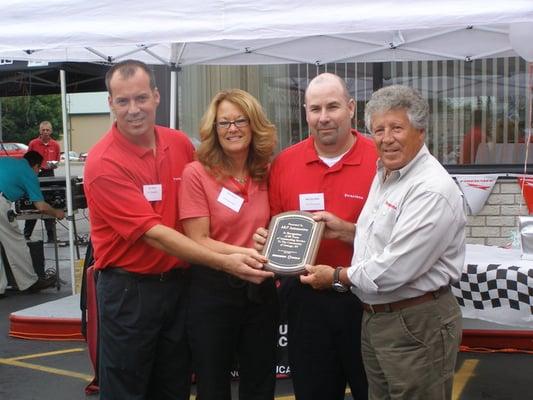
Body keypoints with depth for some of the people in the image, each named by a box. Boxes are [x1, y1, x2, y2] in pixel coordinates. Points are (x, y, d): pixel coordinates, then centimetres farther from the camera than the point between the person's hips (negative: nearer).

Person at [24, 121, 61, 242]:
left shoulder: (55, 145, 3)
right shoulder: (33, 144, -1)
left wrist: (54, 165, -10)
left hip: (49, 175, 1)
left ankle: (51, 235, 9)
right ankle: (26, 234, 14)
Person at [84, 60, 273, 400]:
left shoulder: (181, 144, 2)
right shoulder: (104, 163, -17)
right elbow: (153, 233, -21)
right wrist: (224, 262, -25)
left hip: (177, 281, 5)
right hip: (129, 289, -5)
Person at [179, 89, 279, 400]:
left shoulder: (266, 173, 2)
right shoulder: (196, 173, -11)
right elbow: (198, 241, -13)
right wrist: (243, 252, -25)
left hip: (260, 290, 4)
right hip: (213, 291, -4)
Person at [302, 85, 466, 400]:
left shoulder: (433, 190, -22)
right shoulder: (384, 175, 10)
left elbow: (394, 270, -25)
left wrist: (337, 276, -11)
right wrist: (343, 229, 4)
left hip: (417, 325, -9)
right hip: (376, 317, 9)